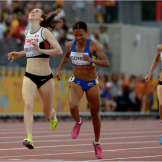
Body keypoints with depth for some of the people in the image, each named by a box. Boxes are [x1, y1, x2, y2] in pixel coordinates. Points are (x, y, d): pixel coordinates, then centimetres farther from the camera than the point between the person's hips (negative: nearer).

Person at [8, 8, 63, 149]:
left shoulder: (44, 32, -8)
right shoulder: (27, 33, 9)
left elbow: (59, 51, -18)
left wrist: (40, 50, -26)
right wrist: (19, 54, 16)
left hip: (46, 77, -3)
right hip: (29, 76, 3)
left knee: (47, 114, 10)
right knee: (28, 104, -25)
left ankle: (53, 116, 49)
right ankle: (29, 138, -34)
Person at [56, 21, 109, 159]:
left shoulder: (93, 45, -15)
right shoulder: (71, 45, -3)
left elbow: (106, 63, -23)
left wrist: (92, 60, -37)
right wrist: (59, 69, 11)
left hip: (92, 83, -1)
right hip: (76, 82, 1)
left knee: (95, 114, 10)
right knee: (73, 107, -27)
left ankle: (97, 143, 32)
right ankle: (78, 122, 10)